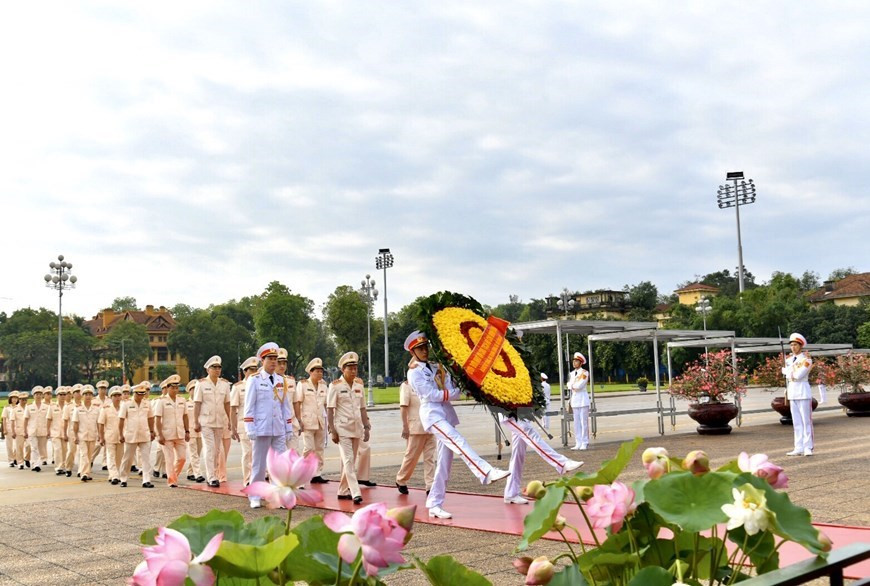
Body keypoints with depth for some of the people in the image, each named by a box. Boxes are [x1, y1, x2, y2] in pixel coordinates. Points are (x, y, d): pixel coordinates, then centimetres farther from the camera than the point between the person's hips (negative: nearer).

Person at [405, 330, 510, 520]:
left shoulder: (436, 366, 20)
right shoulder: (414, 373, 0)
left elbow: (451, 390, 14)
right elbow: (432, 395, -11)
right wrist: (456, 392, -7)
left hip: (446, 413, 7)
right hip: (432, 414, -7)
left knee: (444, 462, 4)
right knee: (458, 441, -29)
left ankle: (434, 505, 9)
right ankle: (487, 472, -47)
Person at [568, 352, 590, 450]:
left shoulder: (584, 373, -6)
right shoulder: (572, 373, 14)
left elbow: (579, 386, -15)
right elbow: (569, 386, 8)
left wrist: (572, 385, 0)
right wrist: (575, 386, -8)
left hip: (583, 399, -6)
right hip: (574, 399, 6)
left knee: (584, 422, -5)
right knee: (576, 423, 6)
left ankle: (585, 443, -1)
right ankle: (578, 443, 10)